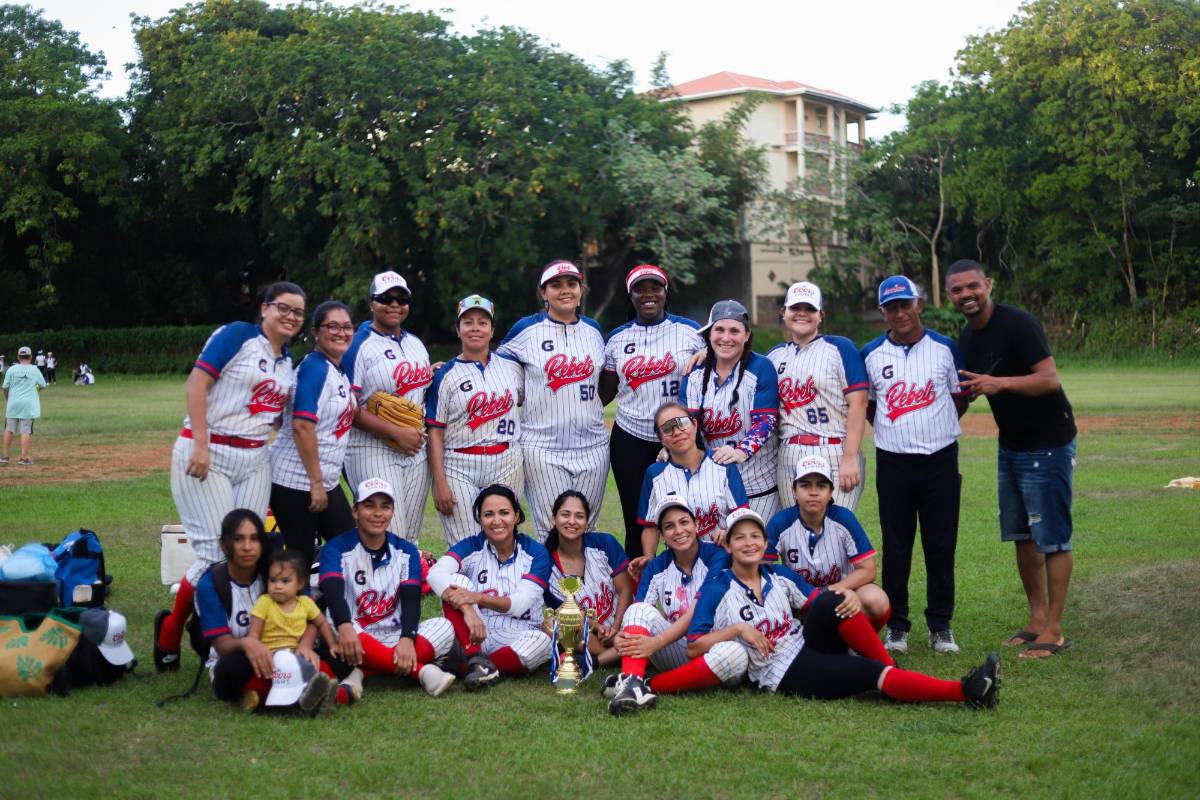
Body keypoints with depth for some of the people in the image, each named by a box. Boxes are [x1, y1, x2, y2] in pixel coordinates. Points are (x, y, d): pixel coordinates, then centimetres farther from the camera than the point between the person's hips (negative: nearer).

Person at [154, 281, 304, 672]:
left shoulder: (288, 363, 16)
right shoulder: (238, 335, -6)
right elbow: (197, 383, -13)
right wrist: (200, 444, -21)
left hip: (254, 461, 7)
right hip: (208, 455, -7)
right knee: (216, 554, -9)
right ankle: (170, 633, 11)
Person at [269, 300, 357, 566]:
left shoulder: (338, 370, 13)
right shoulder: (315, 367, -14)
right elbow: (302, 426, -22)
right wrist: (316, 482, -21)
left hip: (326, 481, 9)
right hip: (297, 482, -9)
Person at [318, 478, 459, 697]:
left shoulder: (406, 552, 7)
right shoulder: (337, 548, -2)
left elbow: (411, 600, -6)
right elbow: (332, 591, -21)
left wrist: (407, 639, -27)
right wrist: (345, 627, -43)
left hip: (394, 638, 3)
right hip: (355, 638, -2)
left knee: (443, 628, -22)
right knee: (334, 628, -37)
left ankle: (364, 673, -32)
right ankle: (420, 671, -35)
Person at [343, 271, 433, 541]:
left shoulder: (417, 344, 16)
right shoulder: (358, 346, -5)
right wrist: (397, 433, -19)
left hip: (416, 452, 7)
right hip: (372, 451, -7)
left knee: (410, 538, 9)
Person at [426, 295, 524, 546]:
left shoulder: (512, 368, 10)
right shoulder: (445, 375, 1)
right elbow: (435, 431, -2)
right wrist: (439, 482, -10)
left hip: (506, 468, 3)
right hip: (459, 469, -3)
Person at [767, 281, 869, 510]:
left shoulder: (840, 348, 1)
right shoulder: (775, 354, 17)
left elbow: (858, 403, -6)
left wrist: (850, 457, -15)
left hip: (834, 455, -5)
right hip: (788, 458, 5)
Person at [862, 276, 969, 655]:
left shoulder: (945, 348, 2)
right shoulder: (871, 354, 4)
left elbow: (960, 399, 10)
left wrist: (932, 428, 5)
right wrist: (895, 430, 6)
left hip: (940, 460, 0)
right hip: (892, 463, 0)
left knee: (941, 546, 4)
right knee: (895, 547, 5)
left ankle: (941, 625, 15)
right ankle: (896, 625, 14)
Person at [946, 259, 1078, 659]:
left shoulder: (1018, 325, -19)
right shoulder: (966, 338, 7)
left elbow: (1050, 379, -26)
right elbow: (966, 391, 19)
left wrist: (1000, 383, -37)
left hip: (1047, 445, -9)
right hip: (1010, 444, 9)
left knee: (1052, 538, -4)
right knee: (1022, 535, 13)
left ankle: (1054, 631, 2)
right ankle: (1037, 618, 23)